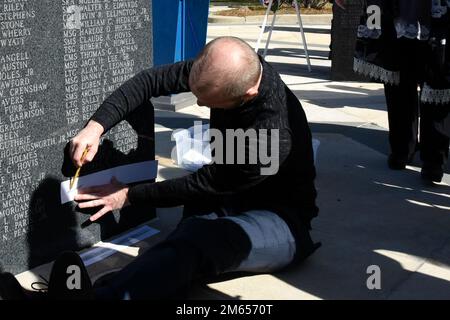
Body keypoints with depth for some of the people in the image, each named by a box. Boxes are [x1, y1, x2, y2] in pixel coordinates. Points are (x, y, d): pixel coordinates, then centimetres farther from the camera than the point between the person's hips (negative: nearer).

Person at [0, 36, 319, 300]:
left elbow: (203, 185, -18)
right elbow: (152, 80, -3)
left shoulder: (274, 135, -32)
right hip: (227, 199, 7)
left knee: (195, 243, -40)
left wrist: (130, 196, -7)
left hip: (278, 220, -6)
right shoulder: (231, 71, -12)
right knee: (187, 243, -31)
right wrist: (96, 125, -16)